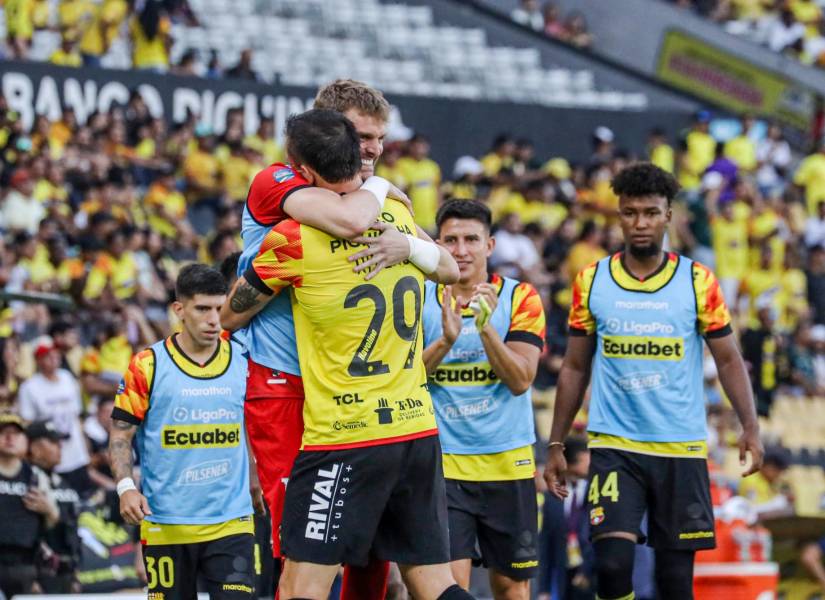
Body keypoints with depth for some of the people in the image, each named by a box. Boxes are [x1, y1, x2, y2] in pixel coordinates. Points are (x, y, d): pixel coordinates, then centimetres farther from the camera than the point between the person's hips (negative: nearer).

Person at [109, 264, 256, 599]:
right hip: (165, 525, -1)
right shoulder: (147, 366, -3)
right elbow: (120, 435, -1)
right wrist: (126, 487, -16)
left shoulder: (244, 360, 5)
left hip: (231, 522, 1)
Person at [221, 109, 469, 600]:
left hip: (344, 438, -6)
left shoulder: (293, 239, -10)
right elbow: (449, 269, 30)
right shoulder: (399, 215, 7)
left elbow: (231, 316, 7)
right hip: (418, 427, 6)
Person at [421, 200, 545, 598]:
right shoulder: (421, 300, 2)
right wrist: (446, 339, -22)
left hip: (508, 461, 1)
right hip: (443, 462, -1)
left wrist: (486, 326, -24)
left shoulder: (520, 298, -1)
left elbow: (520, 381, -11)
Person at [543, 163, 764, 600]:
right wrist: (556, 445, 9)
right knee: (612, 563, -17)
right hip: (613, 446, 0)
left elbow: (728, 359, 4)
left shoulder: (697, 281, 0)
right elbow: (574, 368, 11)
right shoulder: (591, 281, 3)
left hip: (682, 448, 0)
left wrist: (750, 428, -10)